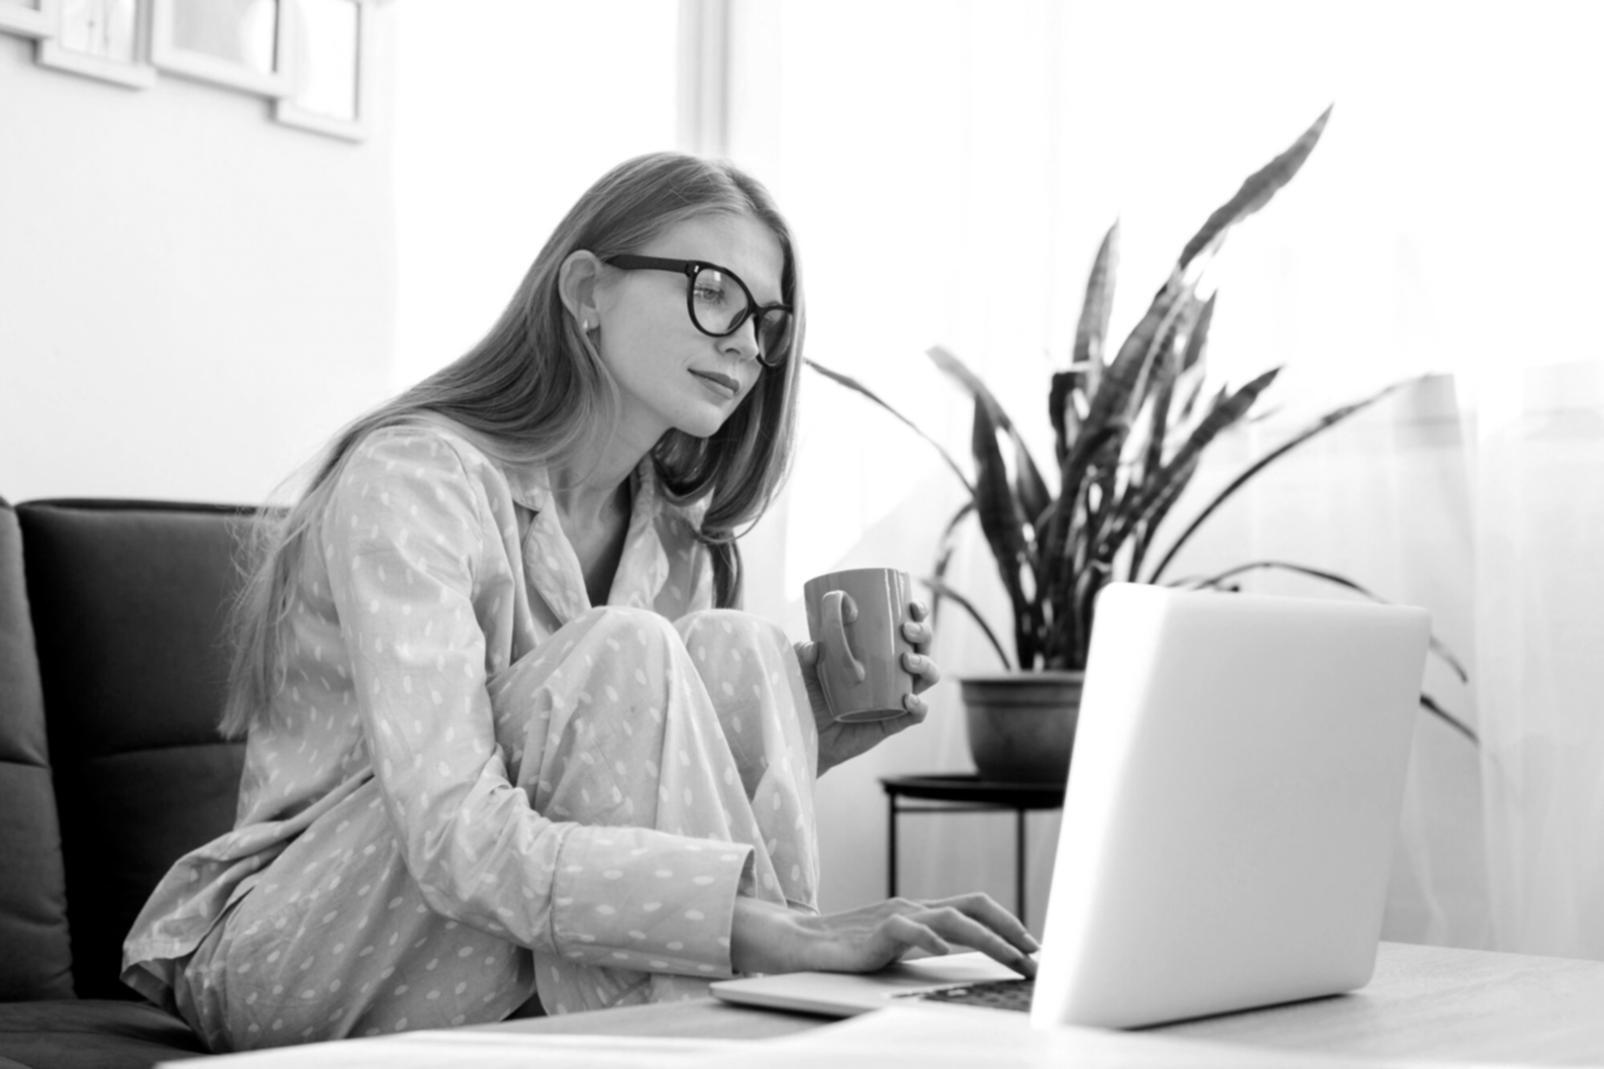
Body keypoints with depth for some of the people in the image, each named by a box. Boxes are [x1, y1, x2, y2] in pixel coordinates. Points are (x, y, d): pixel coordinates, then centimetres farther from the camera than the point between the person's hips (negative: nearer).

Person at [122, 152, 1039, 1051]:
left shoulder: (672, 532, 5)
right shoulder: (411, 478, -20)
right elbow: (458, 844, -33)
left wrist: (828, 709, -8)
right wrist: (788, 932, -41)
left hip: (545, 985, 7)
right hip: (295, 965, -7)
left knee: (735, 650, -14)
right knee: (621, 655, -27)